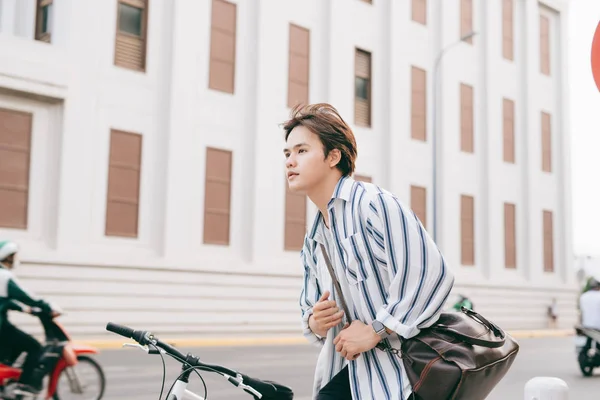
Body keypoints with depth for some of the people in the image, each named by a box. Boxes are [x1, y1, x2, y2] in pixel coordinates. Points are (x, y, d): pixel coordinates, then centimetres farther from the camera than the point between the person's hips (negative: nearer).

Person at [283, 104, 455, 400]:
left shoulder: (375, 204, -13)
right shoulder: (312, 241, 14)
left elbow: (431, 273, -24)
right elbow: (310, 305, 24)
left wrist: (376, 330, -19)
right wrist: (314, 322, -1)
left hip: (397, 370, -7)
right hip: (347, 371, 7)